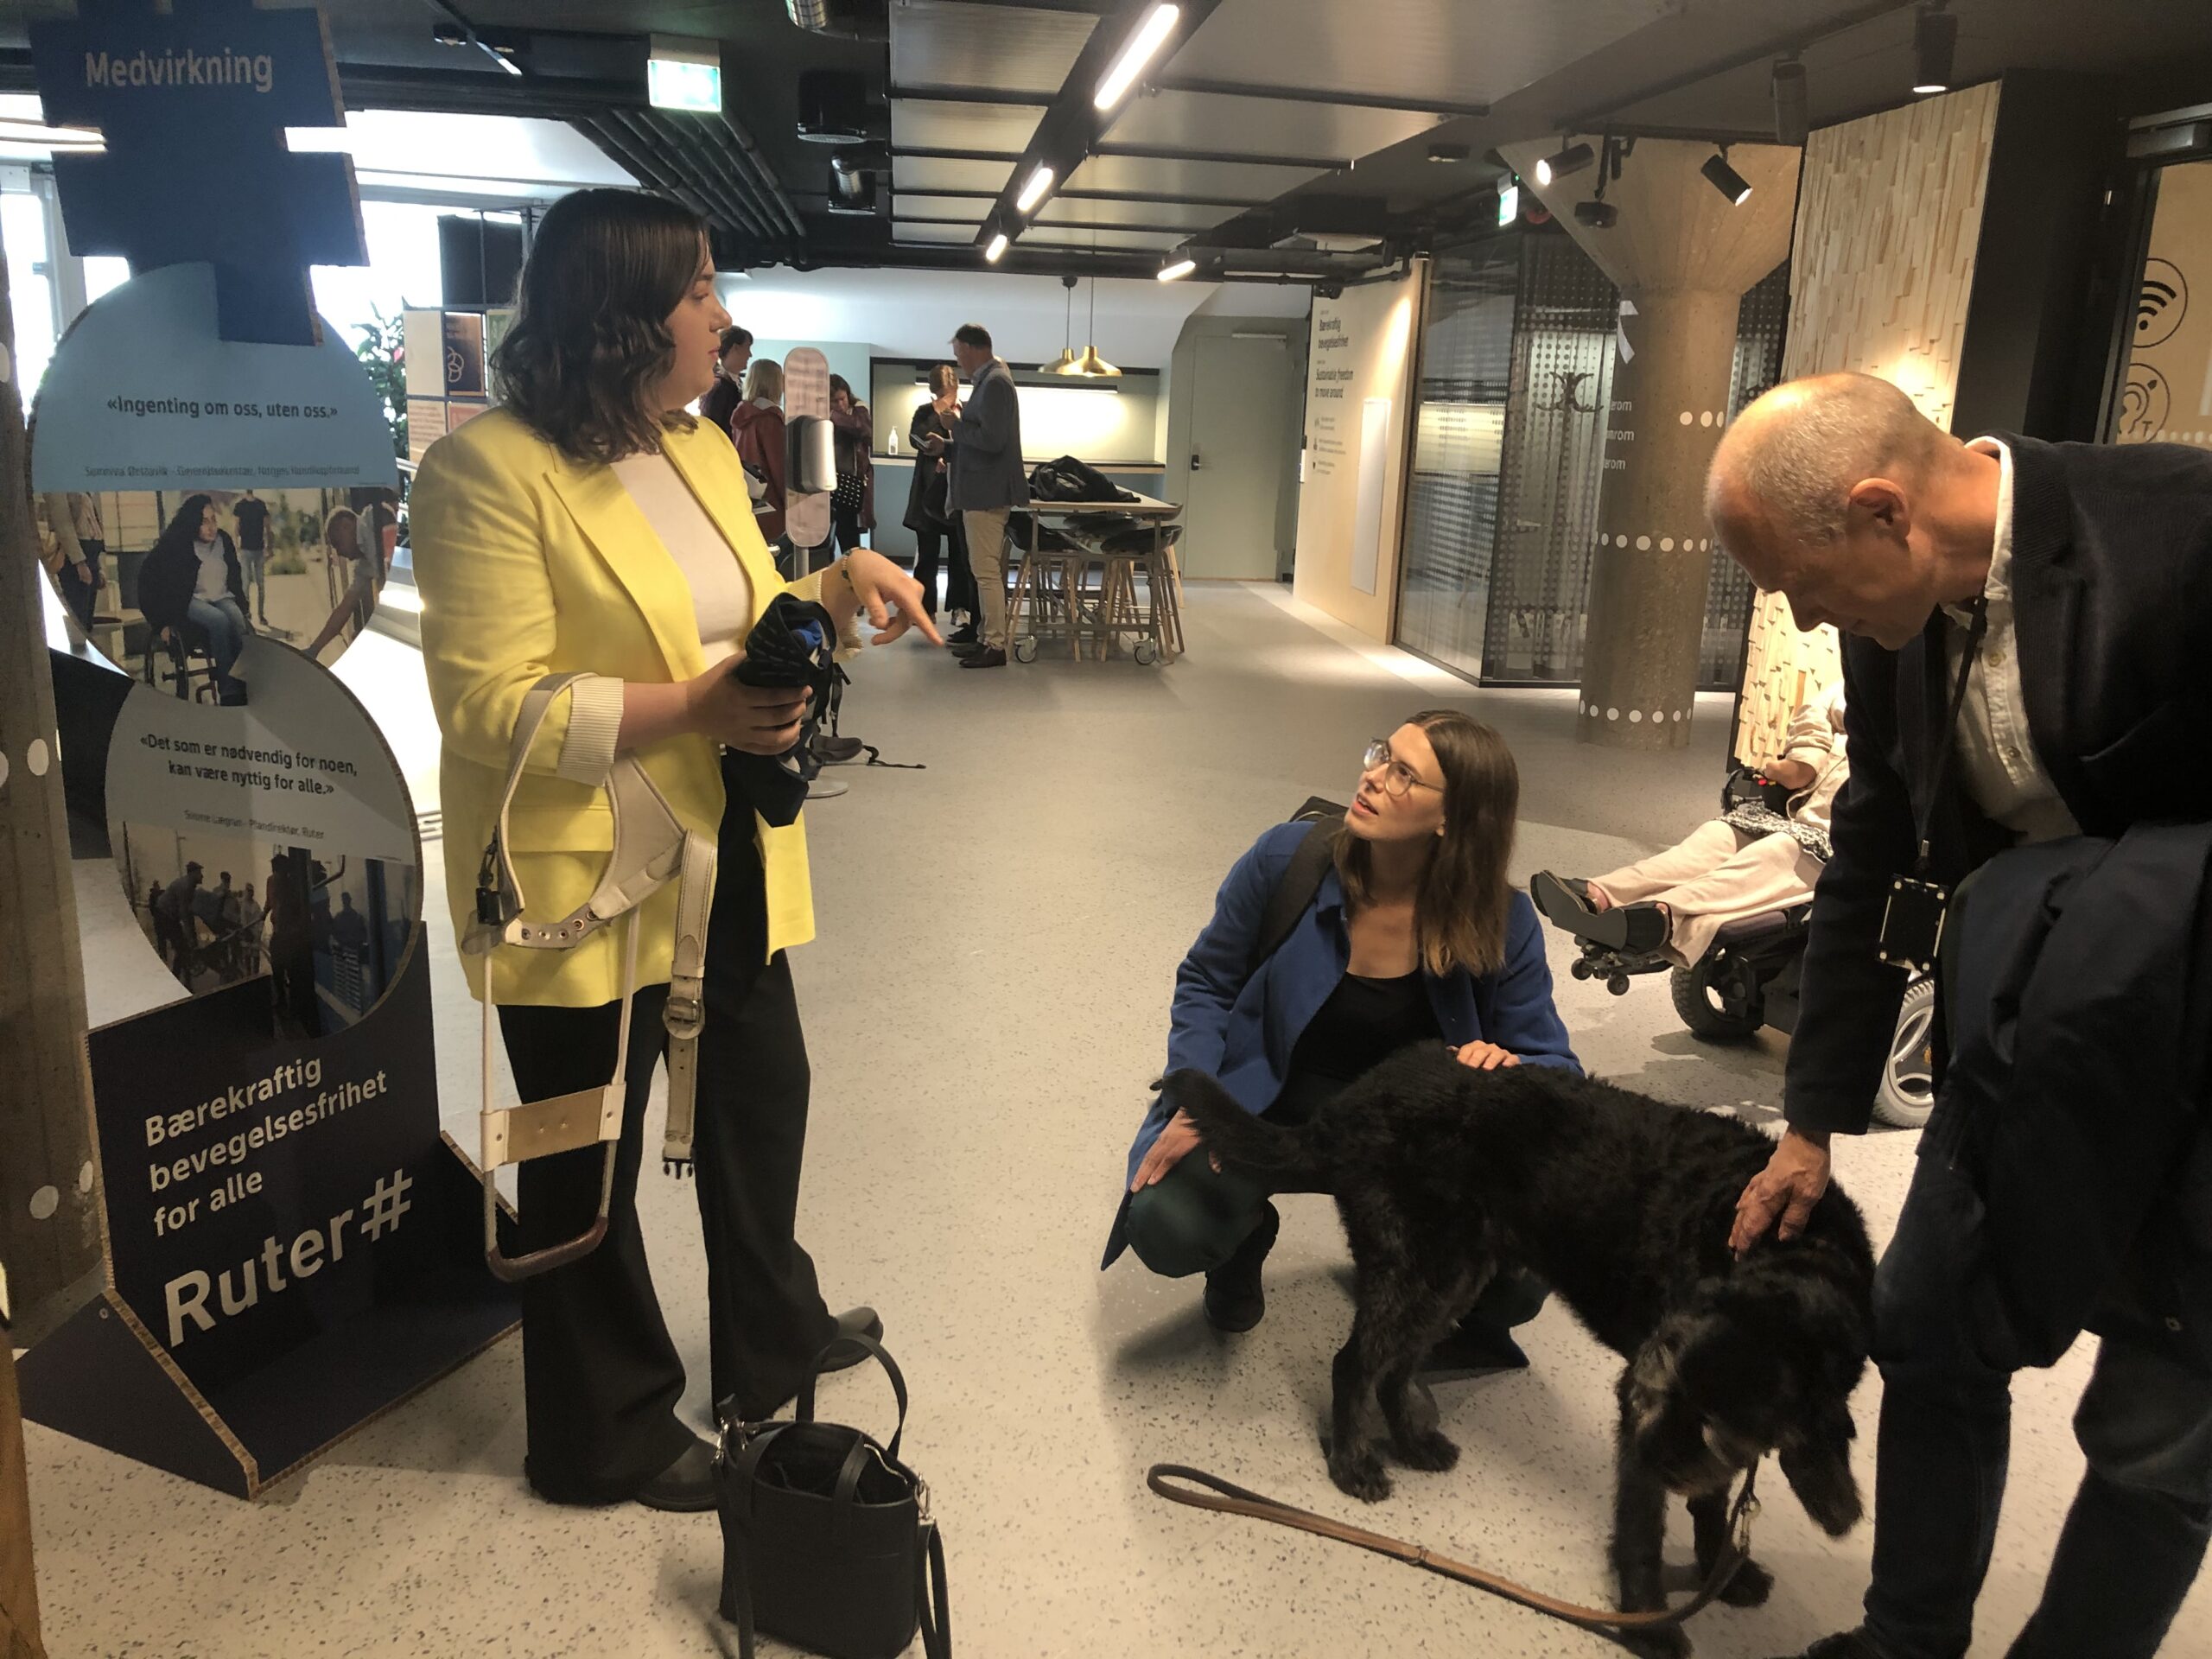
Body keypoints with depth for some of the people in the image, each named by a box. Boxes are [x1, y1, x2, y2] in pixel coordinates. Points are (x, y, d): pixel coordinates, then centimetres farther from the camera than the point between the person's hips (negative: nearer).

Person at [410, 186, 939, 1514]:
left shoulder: (704, 448, 8)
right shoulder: (489, 470, -19)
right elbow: (493, 704, -23)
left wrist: (844, 585, -2)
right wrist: (693, 709, -28)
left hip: (728, 852, 9)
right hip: (583, 875, -8)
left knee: (761, 1094, 23)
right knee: (589, 1165, 9)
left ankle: (772, 1339, 48)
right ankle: (608, 1438, 32)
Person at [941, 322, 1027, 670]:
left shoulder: (994, 382, -16)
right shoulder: (990, 380, 15)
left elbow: (992, 439, -25)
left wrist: (955, 424, -11)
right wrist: (947, 447, 13)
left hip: (987, 492, -10)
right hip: (985, 490, 10)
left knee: (985, 570, -8)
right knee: (989, 569, 12)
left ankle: (995, 646, -5)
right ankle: (991, 638, 17)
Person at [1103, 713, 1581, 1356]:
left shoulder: (1504, 924, -16)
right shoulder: (1288, 860, -17)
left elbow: (1556, 1068, -7)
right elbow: (1207, 983, -3)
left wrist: (1507, 1068, -32)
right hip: (1268, 1109, 1)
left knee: (1518, 1280, -24)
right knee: (1164, 1227, -25)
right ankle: (1246, 1231, 14)